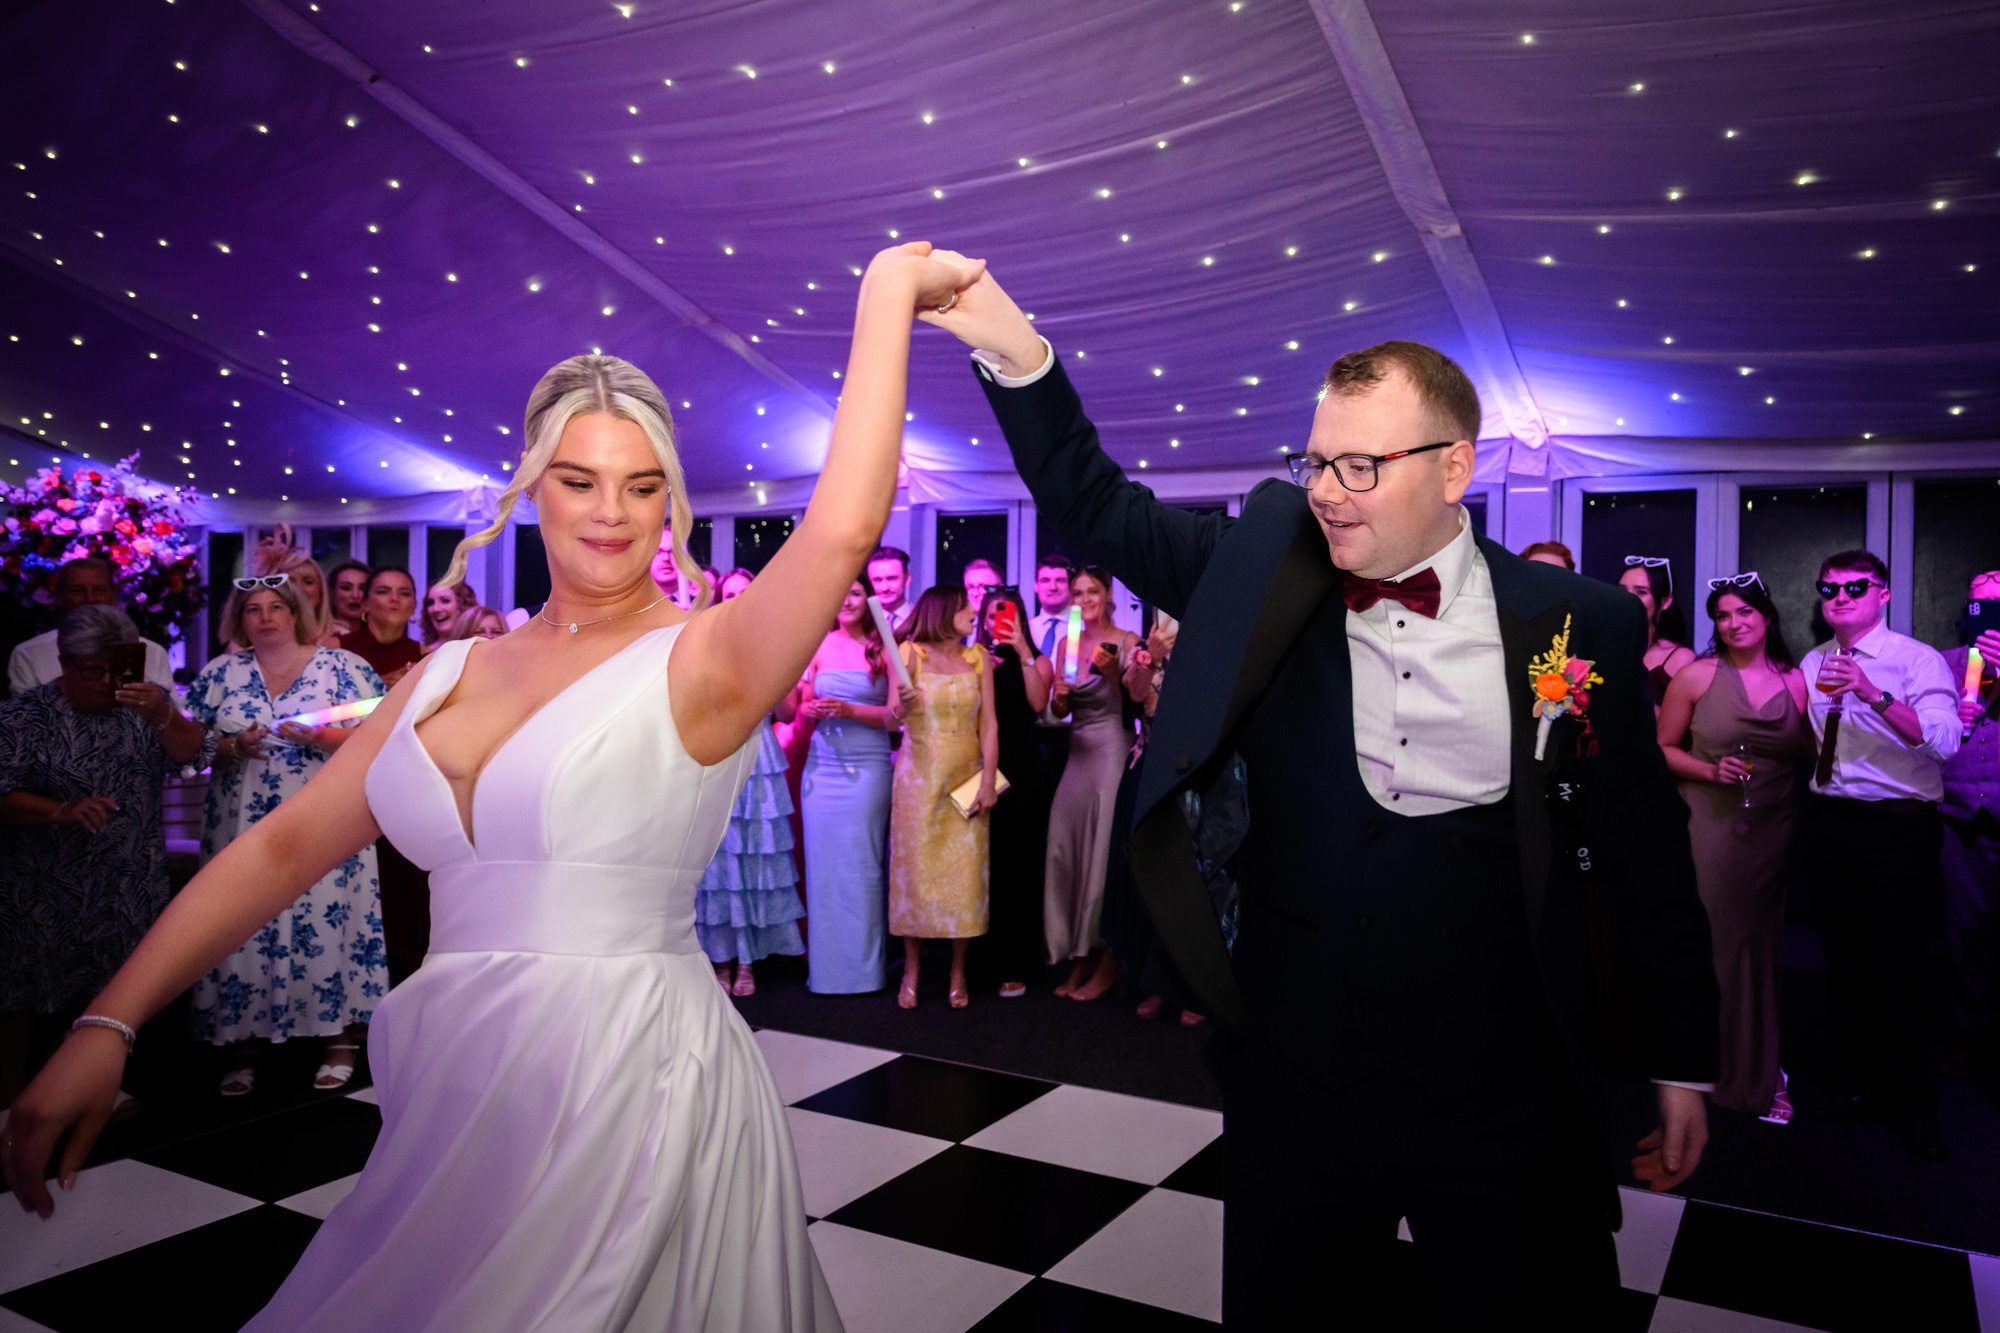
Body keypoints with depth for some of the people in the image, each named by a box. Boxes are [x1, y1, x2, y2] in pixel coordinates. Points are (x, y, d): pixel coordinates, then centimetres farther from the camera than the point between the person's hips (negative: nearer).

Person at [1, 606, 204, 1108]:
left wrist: (162, 715, -28)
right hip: (45, 892, -3)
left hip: (129, 889, 3)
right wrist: (63, 811, -29)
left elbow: (189, 752, -9)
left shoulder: (145, 702, 3)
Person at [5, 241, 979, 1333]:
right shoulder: (450, 674, 8)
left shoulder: (700, 663, -9)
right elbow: (286, 844, 7)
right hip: (454, 1099, 6)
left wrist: (889, 292, -22)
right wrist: (106, 1027, 2)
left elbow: (841, 528, -26)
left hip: (628, 1091, -5)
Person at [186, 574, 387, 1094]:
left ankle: (340, 1039, 8)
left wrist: (319, 737, -18)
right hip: (243, 831, 3)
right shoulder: (221, 673, 10)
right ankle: (242, 1047, 15)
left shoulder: (342, 667, 1)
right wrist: (235, 746, -10)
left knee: (327, 924, -4)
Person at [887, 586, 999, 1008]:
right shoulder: (910, 653, -1)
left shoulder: (978, 659, 7)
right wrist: (902, 706, -31)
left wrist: (988, 780, -6)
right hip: (919, 776, -2)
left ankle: (958, 973, 12)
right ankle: (911, 971, 11)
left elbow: (988, 724, 3)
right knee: (915, 867, 0)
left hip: (965, 778, 2)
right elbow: (893, 718, -8)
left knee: (965, 872, 1)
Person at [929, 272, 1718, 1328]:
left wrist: (1684, 1065, 5)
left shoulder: (1578, 626, -6)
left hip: (1505, 1087, -1)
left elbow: (1647, 850, 1)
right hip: (1295, 1069, 2)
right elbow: (1093, 502, -3)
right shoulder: (1266, 570, -3)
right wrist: (1014, 352, -18)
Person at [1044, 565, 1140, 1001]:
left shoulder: (1126, 641, -2)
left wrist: (1111, 672, -21)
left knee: (1107, 852, -4)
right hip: (1077, 753, 5)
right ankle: (1080, 959, 15)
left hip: (1114, 751, -5)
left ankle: (1108, 964, 6)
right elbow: (1059, 712, 11)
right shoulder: (1066, 643, 12)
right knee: (1068, 851, 3)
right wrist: (1060, 693, -10)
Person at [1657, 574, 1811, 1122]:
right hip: (1708, 826, -2)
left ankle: (1756, 1073, 25)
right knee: (1707, 939, -1)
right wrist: (1710, 771, -12)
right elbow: (1663, 748, 2)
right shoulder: (1697, 676, -1)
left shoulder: (1796, 682, 6)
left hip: (1771, 831, 2)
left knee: (1758, 943, 9)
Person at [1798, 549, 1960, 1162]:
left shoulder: (1918, 660, -7)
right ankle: (1862, 1086, 27)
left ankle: (1913, 1106, 14)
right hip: (1830, 824, 5)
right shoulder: (1812, 665, 11)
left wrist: (1874, 694, -32)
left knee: (1895, 968, -4)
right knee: (1843, 963, 12)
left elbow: (1944, 740, -22)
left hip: (1899, 828, -5)